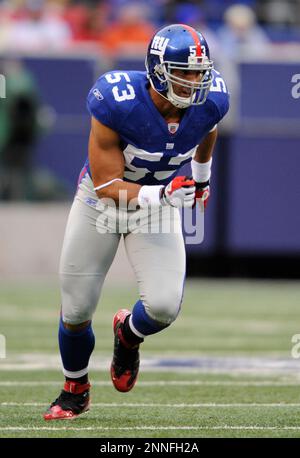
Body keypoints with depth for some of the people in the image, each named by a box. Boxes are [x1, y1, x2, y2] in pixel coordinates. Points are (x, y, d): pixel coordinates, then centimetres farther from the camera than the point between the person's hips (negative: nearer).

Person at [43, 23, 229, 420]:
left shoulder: (209, 101, -21)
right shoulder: (118, 103, -34)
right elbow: (107, 187, -28)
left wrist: (202, 175, 24)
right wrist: (163, 193, -43)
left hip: (158, 203, 2)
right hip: (101, 200, -2)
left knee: (164, 306, -16)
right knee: (76, 311, 7)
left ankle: (128, 335, 22)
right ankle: (75, 390, 37)